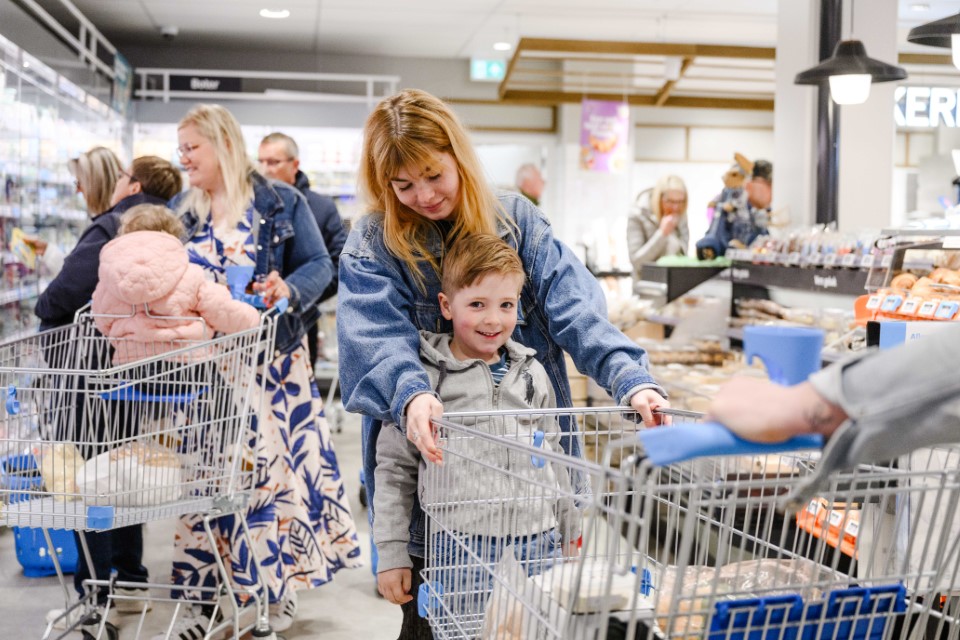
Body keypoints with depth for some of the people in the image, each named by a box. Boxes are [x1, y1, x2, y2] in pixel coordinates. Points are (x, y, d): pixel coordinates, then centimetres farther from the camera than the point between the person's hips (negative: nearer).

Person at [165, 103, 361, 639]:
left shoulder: (281, 203, 1)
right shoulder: (180, 211, 12)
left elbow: (320, 265, -2)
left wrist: (289, 289, -20)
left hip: (269, 360, -3)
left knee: (271, 462, -2)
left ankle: (278, 584, 15)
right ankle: (205, 597, 13)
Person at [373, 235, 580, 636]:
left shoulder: (533, 374, 8)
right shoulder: (423, 378, -4)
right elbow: (394, 470, 0)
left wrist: (568, 529, 22)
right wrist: (391, 554, -2)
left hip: (539, 545, 4)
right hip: (462, 550, -3)